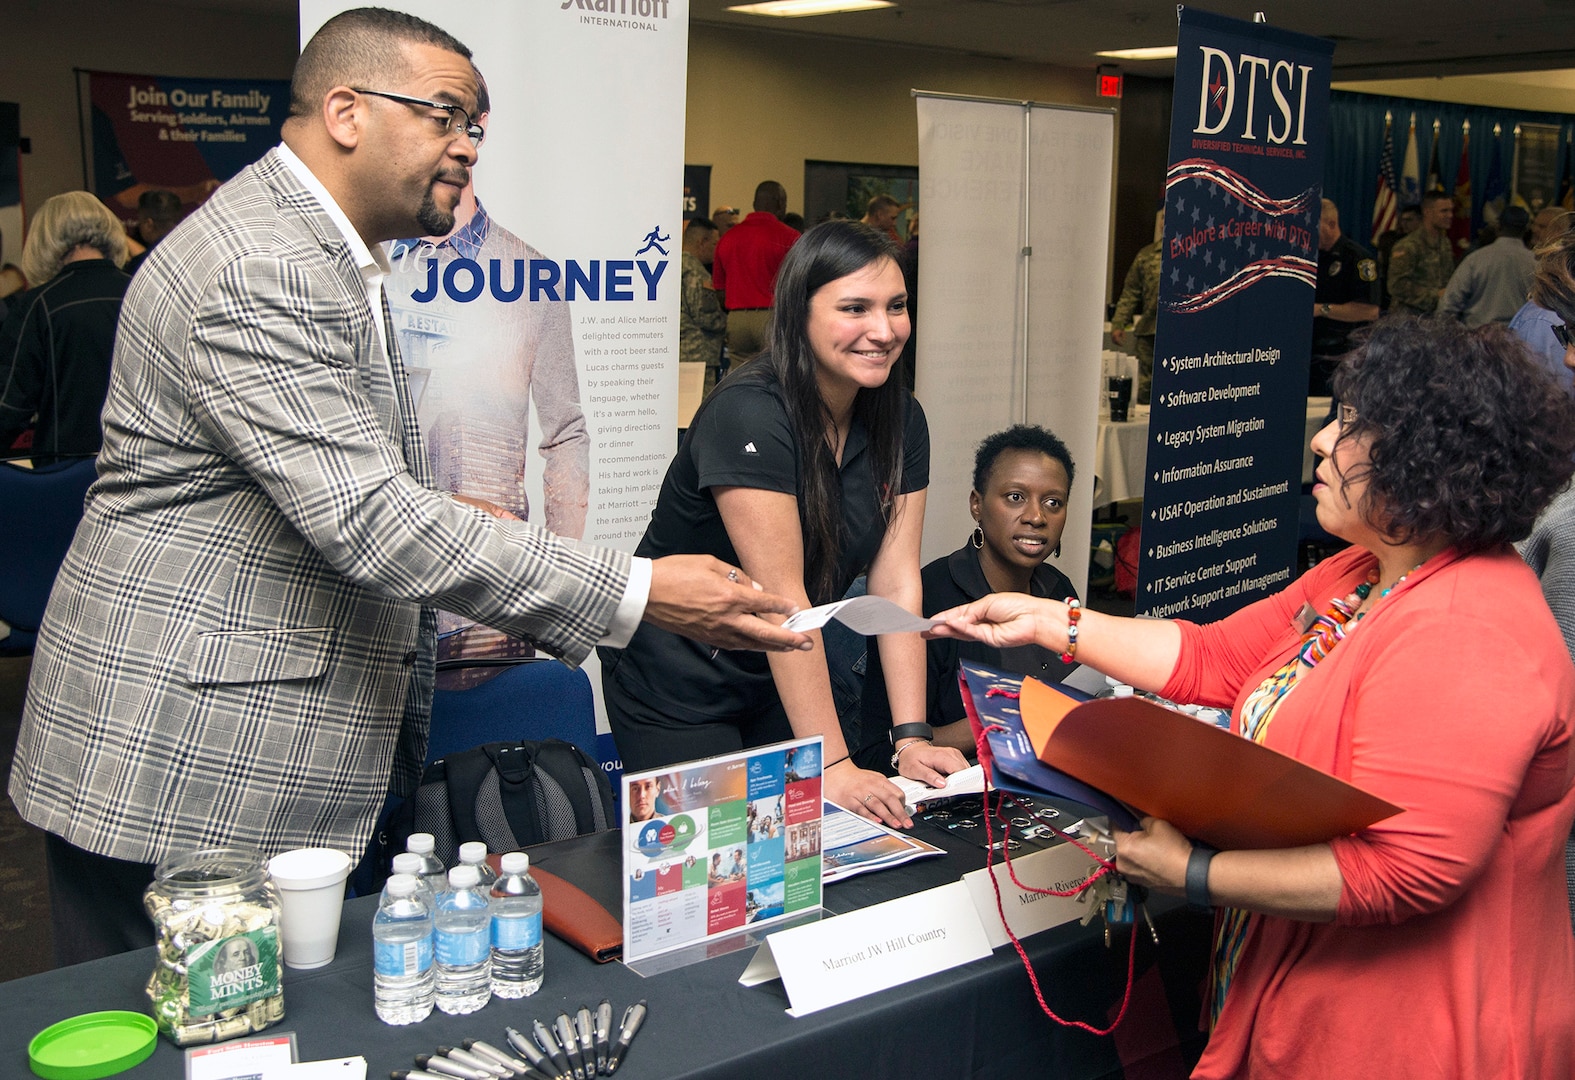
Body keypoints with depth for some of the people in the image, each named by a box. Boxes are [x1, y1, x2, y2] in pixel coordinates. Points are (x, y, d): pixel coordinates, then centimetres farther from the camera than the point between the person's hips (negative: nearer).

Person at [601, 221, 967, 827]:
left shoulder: (900, 420, -4)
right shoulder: (748, 417, -26)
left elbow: (897, 583, -7)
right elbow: (782, 599, -29)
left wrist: (911, 738, -15)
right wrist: (831, 765, -30)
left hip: (780, 680, 6)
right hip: (677, 686, -6)